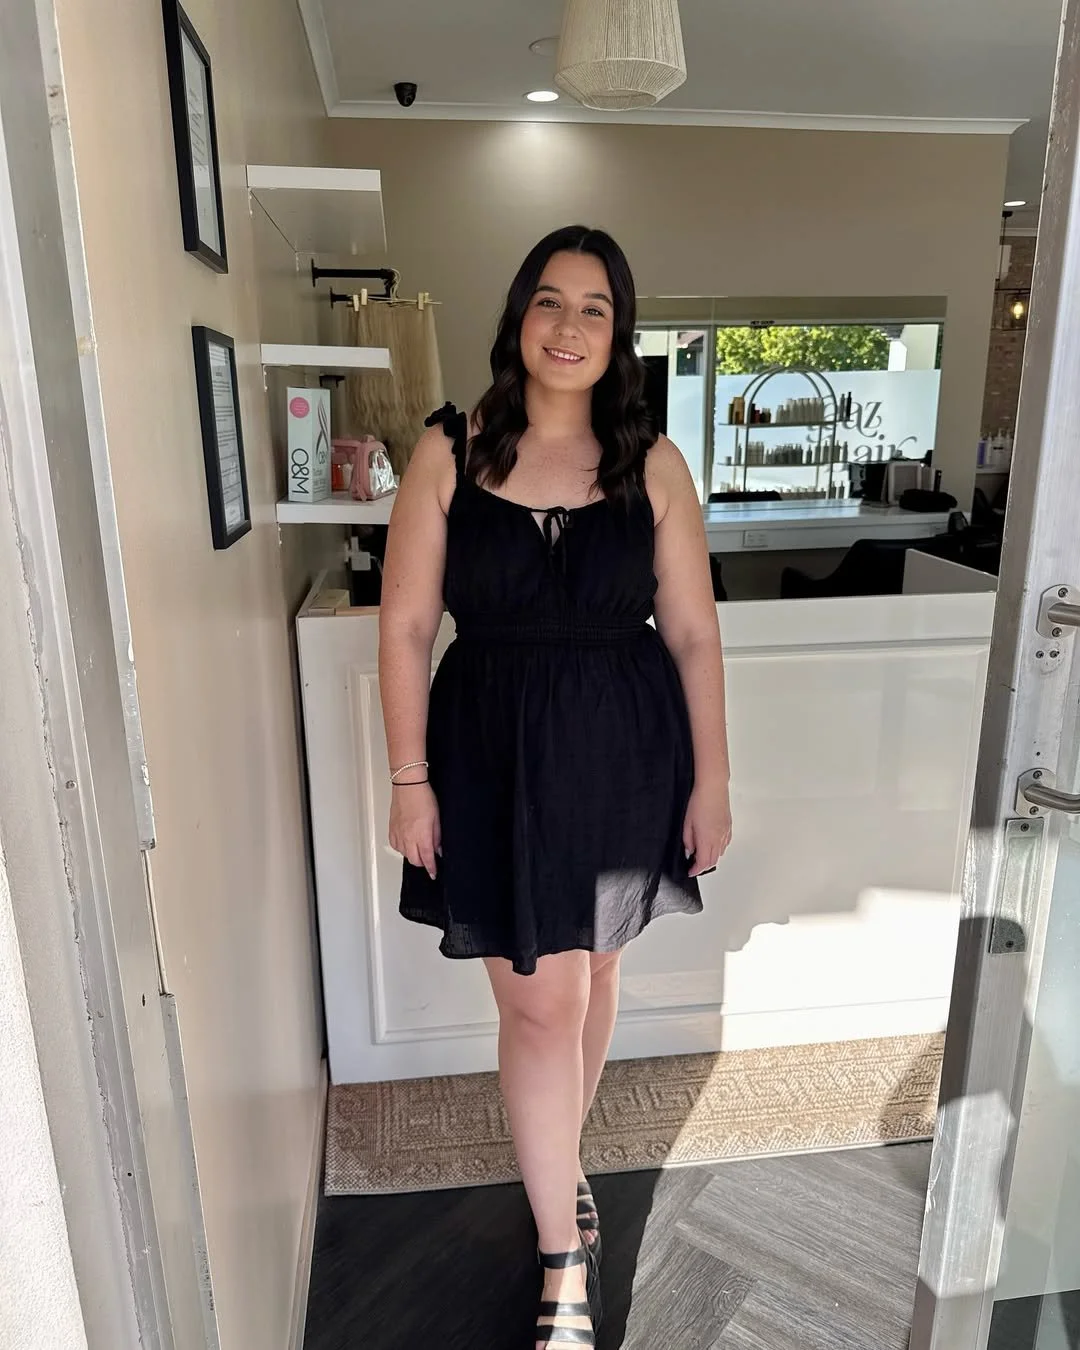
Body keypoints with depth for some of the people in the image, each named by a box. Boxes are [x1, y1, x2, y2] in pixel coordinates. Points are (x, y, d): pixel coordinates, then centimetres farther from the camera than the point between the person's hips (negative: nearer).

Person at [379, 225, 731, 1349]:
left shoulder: (651, 465, -1)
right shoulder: (450, 453, -4)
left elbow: (693, 634, 1)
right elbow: (406, 626, -3)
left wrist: (711, 779, 1)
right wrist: (410, 779, -6)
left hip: (625, 753, 2)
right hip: (495, 755, -1)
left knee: (591, 973, 18)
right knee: (539, 1000, 2)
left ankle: (554, 1159, 48)